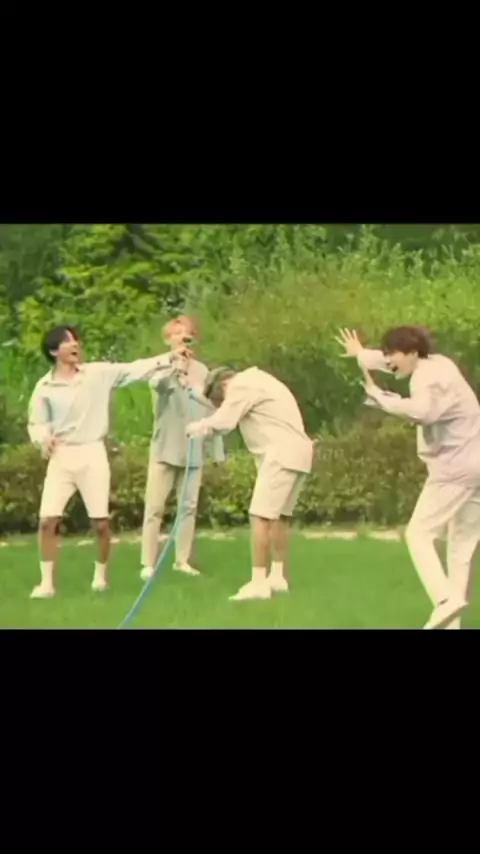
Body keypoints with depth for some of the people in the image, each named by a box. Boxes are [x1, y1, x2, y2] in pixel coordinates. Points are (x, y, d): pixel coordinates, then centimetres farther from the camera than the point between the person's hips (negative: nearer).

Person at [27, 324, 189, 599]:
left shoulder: (98, 373, -1)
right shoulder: (45, 387, -2)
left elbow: (134, 369, -5)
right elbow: (36, 423, 4)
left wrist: (169, 358, -13)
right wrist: (44, 438, -18)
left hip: (92, 454, 0)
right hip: (61, 457, 0)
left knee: (101, 522, 2)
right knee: (48, 521, -7)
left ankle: (101, 576, 22)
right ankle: (47, 582, 2)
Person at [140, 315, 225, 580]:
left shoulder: (202, 371, 11)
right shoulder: (162, 368, -3)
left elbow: (211, 410, 14)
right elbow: (156, 383, -29)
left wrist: (217, 449, 10)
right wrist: (175, 370, -50)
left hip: (194, 451, 4)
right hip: (166, 449, -4)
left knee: (188, 507, 6)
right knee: (155, 507, -4)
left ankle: (182, 560, 14)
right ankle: (148, 563, -3)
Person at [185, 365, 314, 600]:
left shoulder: (241, 385, -6)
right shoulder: (253, 381, 24)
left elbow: (222, 422, -13)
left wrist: (194, 427, 3)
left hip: (282, 454, -10)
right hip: (294, 453, 10)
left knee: (261, 516, -11)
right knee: (278, 515, 18)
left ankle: (258, 582, -15)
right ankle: (278, 576, 23)